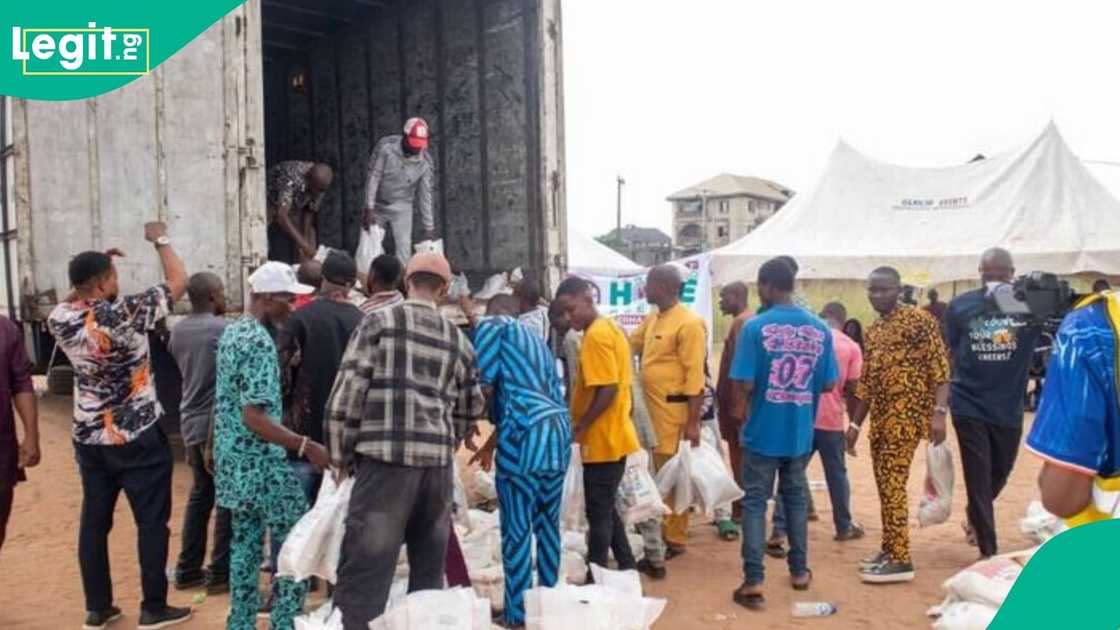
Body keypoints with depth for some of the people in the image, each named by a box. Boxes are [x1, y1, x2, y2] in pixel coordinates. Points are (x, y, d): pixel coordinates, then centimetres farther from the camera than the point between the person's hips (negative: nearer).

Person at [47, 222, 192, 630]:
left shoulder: (59, 319, -3)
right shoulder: (125, 314, -21)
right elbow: (179, 281, -12)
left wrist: (94, 263, 19)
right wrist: (160, 240, 2)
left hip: (88, 438, 6)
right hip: (137, 438, -6)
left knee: (94, 522, 12)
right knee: (151, 522, 4)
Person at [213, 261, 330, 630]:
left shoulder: (231, 333, 10)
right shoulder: (260, 342, -20)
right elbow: (255, 417, -26)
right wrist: (306, 446, -30)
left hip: (234, 460, 9)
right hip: (262, 464, -9)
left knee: (245, 542, 16)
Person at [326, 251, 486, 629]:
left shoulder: (379, 322, 1)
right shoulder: (458, 340, 15)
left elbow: (347, 393, -4)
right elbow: (472, 409, 19)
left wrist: (341, 456, 6)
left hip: (385, 458, -4)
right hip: (439, 464, 5)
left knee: (364, 575, -3)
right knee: (429, 572, 18)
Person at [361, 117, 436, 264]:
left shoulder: (425, 162, -12)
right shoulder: (385, 147, -17)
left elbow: (425, 195, -6)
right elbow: (373, 177, -15)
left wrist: (428, 227, -5)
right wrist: (369, 208, -18)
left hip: (402, 209, 0)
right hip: (377, 205, 0)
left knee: (403, 247, -9)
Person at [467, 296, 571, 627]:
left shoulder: (492, 325, 7)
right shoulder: (534, 339, 29)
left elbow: (484, 384, -5)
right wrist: (491, 444, 35)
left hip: (527, 436, -8)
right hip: (558, 432, 8)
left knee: (517, 530, 1)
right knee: (548, 524, 17)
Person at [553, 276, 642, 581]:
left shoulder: (596, 335, -18)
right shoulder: (609, 328, 13)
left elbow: (607, 390, -24)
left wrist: (577, 428, -18)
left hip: (603, 441, -10)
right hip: (612, 437, 10)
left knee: (598, 514, 1)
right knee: (606, 509, 19)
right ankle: (628, 570, 27)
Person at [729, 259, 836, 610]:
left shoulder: (756, 327, -14)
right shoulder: (820, 329, -1)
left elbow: (745, 385, -17)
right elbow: (828, 384, 2)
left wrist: (757, 395, 4)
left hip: (763, 430, -4)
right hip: (801, 432, 4)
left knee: (755, 502, 4)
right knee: (796, 498, 19)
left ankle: (754, 582, 2)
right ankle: (800, 571, 30)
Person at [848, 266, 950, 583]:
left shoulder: (919, 319, -6)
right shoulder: (872, 331, 16)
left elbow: (939, 366, -13)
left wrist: (939, 412, -23)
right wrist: (855, 424, 18)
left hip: (907, 414, -8)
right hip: (880, 417, 8)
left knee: (892, 484, -9)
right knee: (884, 485, 11)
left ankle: (901, 560, -3)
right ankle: (889, 550, 21)